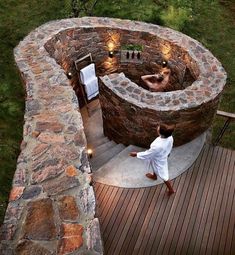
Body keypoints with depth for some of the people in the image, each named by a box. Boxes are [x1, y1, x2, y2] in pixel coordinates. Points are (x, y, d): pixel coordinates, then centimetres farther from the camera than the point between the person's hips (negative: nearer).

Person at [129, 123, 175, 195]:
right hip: (162, 156, 7)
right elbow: (170, 147, -3)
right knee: (154, 168, 37)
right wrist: (167, 153, 19)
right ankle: (154, 176, 69)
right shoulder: (170, 137, -26)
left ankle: (171, 190, 46)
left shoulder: (157, 146, -46)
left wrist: (136, 154, -15)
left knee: (163, 176, 20)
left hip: (159, 161, -7)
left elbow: (148, 154, -29)